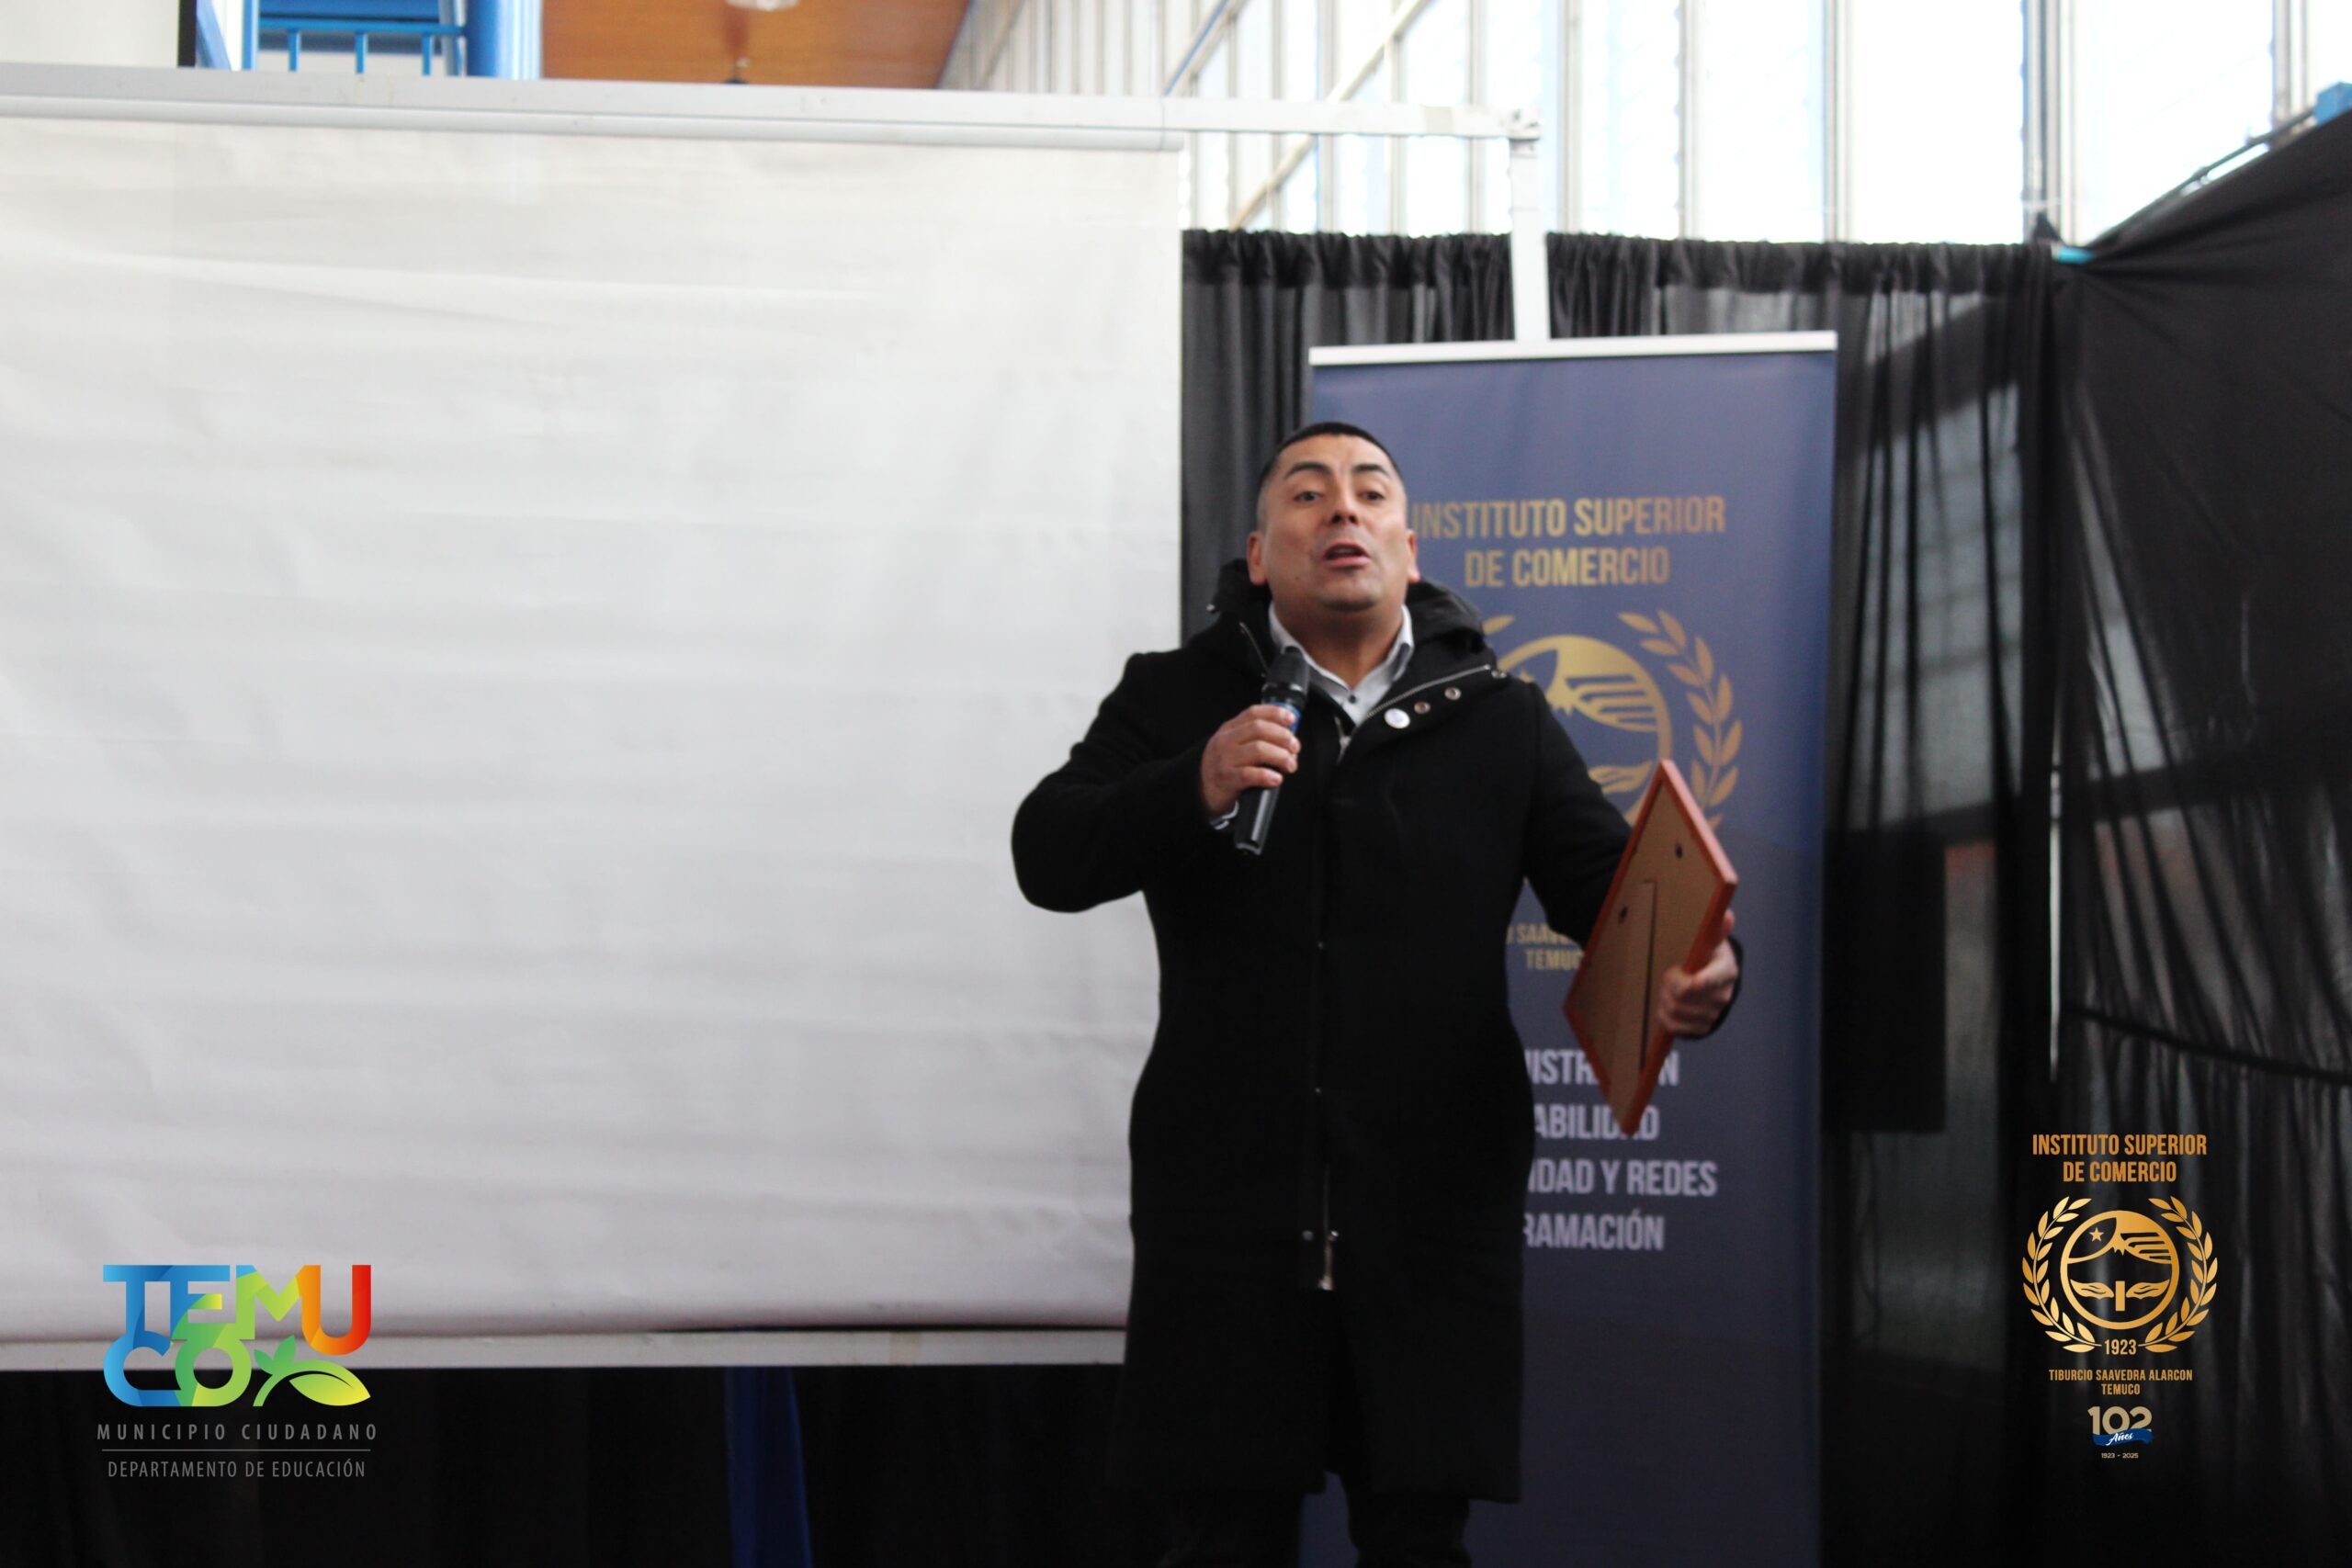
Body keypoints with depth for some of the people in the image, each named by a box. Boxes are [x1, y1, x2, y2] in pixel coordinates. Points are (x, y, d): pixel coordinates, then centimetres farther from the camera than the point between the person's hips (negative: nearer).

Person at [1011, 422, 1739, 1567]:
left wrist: (1693, 974, -18)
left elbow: (1613, 884, 5)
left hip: (1434, 1209, 1)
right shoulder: (1175, 700, 8)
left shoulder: (1502, 722, 11)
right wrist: (1198, 787, -20)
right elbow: (1049, 857, -2)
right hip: (1228, 1203, -1)